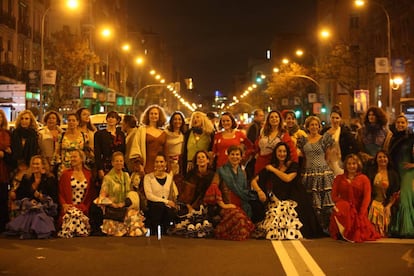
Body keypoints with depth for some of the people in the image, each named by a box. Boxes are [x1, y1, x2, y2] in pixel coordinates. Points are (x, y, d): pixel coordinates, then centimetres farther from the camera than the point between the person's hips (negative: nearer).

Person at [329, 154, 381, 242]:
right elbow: (334, 196, 9)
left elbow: (367, 197, 0)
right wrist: (341, 204, -13)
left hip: (359, 211, -1)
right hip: (343, 211, 1)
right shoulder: (339, 178, 17)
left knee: (359, 235, -25)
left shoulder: (363, 178, 11)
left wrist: (361, 215, -13)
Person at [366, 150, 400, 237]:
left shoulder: (393, 174, 8)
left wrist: (389, 206, -7)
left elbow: (396, 193, 5)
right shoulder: (371, 172, 9)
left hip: (387, 205, 1)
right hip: (374, 204, -1)